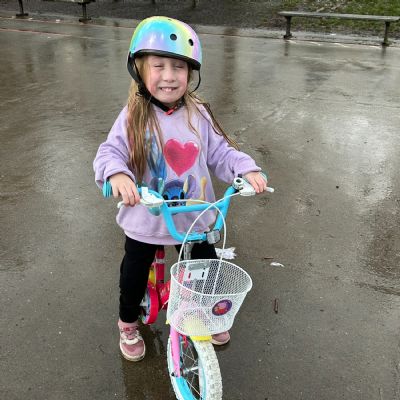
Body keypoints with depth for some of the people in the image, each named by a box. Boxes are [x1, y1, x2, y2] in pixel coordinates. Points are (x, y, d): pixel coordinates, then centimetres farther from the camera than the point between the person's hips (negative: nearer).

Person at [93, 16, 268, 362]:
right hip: (145, 220, -1)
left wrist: (248, 169, -22)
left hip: (194, 217, 2)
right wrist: (117, 175, -40)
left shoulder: (198, 114, -6)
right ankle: (129, 324, 47)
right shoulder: (134, 117, -13)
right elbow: (110, 152, -18)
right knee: (134, 276, 18)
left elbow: (221, 152, -4)